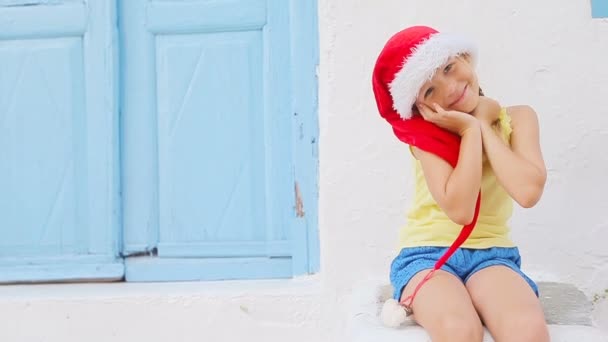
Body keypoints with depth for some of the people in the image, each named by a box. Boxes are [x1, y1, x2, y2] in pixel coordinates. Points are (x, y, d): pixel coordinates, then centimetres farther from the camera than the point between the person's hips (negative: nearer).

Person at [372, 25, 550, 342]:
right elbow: (459, 209, -17)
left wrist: (482, 124, -7)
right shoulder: (425, 132, -4)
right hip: (427, 254, -1)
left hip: (492, 253, 2)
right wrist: (470, 130, -12)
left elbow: (528, 191, -16)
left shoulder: (517, 118, 3)